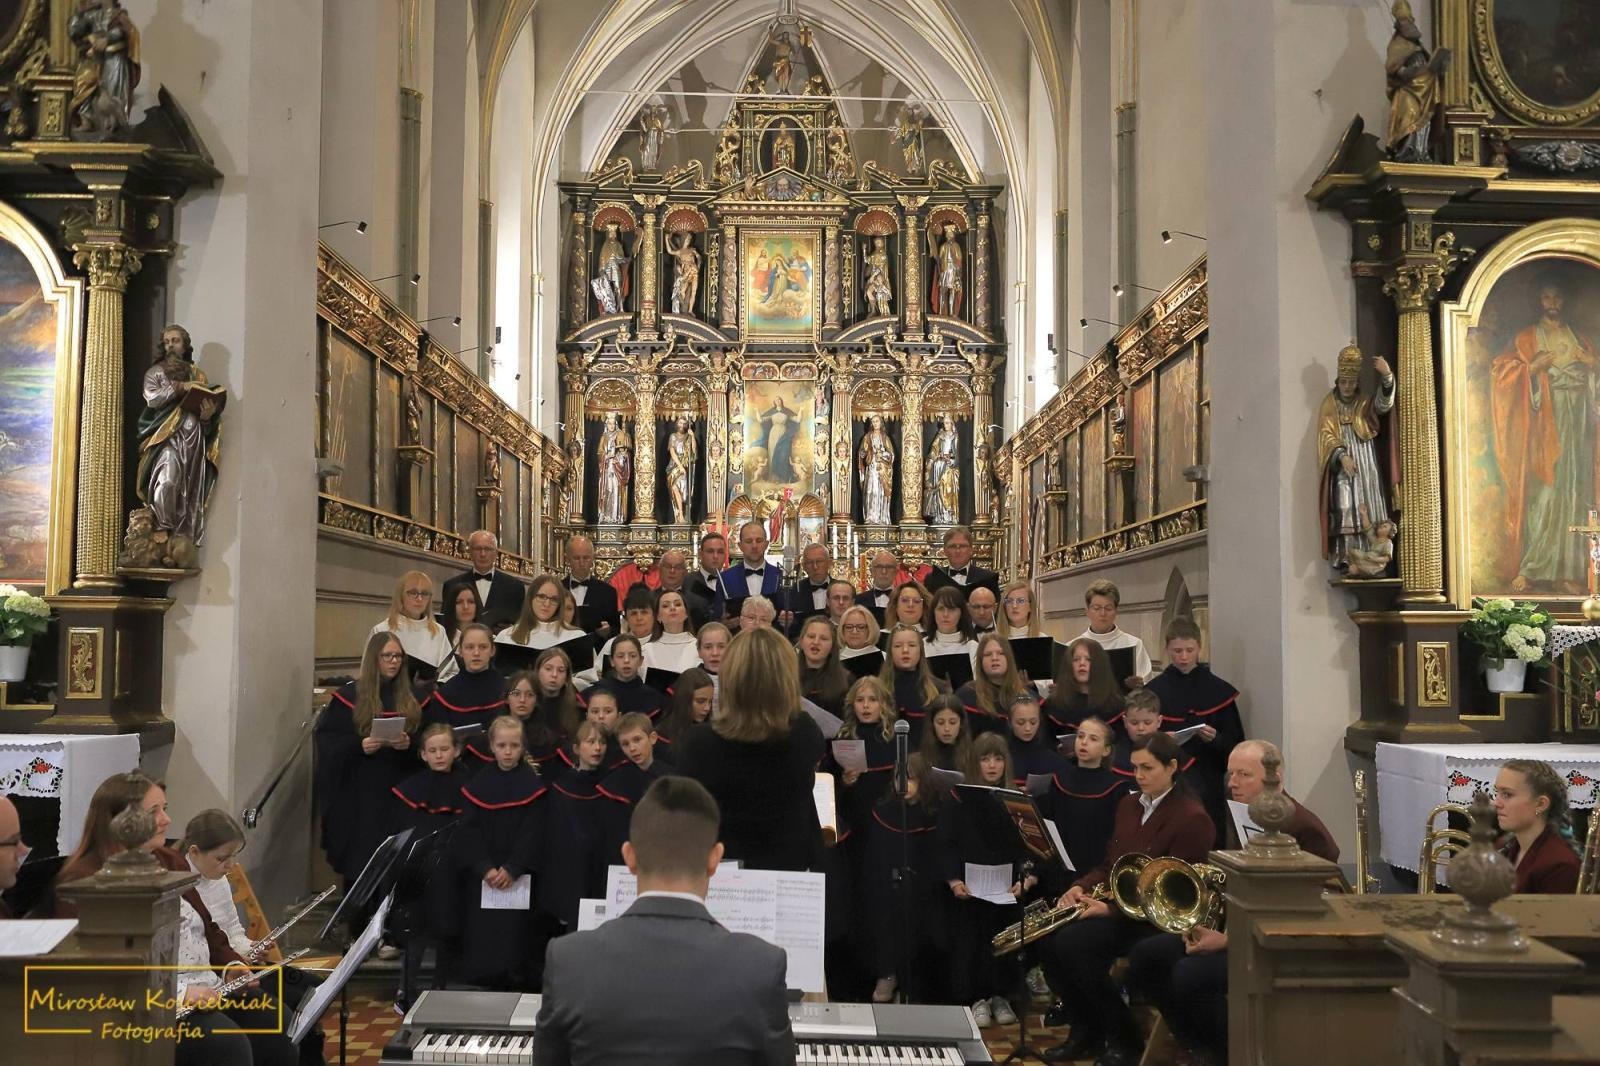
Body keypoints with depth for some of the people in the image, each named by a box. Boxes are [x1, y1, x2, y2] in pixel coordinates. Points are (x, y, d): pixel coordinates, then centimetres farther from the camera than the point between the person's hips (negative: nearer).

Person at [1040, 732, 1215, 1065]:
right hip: (1114, 903, 8)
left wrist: (1112, 910, -25)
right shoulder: (1128, 805, 11)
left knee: (1073, 943, -27)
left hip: (1157, 919, -7)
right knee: (1050, 937, -17)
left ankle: (1125, 1038, -10)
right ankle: (1085, 1029, 2)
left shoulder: (1192, 819, -13)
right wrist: (1081, 886, -5)